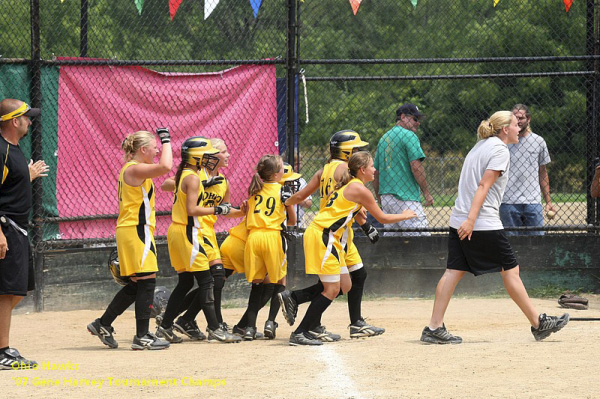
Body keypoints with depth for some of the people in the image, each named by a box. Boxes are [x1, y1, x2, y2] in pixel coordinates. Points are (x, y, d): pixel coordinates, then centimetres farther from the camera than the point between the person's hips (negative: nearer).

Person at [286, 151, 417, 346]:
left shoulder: (347, 185, 18)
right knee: (332, 289, -10)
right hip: (322, 236, -10)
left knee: (344, 286, 12)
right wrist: (405, 215, 13)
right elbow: (382, 218, -2)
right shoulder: (359, 189, -9)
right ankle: (299, 334, -10)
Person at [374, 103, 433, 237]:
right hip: (406, 198, -9)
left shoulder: (384, 138, 19)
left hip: (385, 197, 9)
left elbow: (375, 172, 20)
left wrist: (380, 198, 26)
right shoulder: (408, 135, -5)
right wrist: (426, 193, -9)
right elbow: (416, 166, -14)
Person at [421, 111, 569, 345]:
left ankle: (434, 328, -2)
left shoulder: (480, 146, 20)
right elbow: (483, 186, -17)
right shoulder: (500, 150, -8)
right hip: (485, 225, -9)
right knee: (510, 270, -1)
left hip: (459, 221, 9)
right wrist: (471, 219, -23)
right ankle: (538, 324, 5)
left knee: (454, 271, 4)